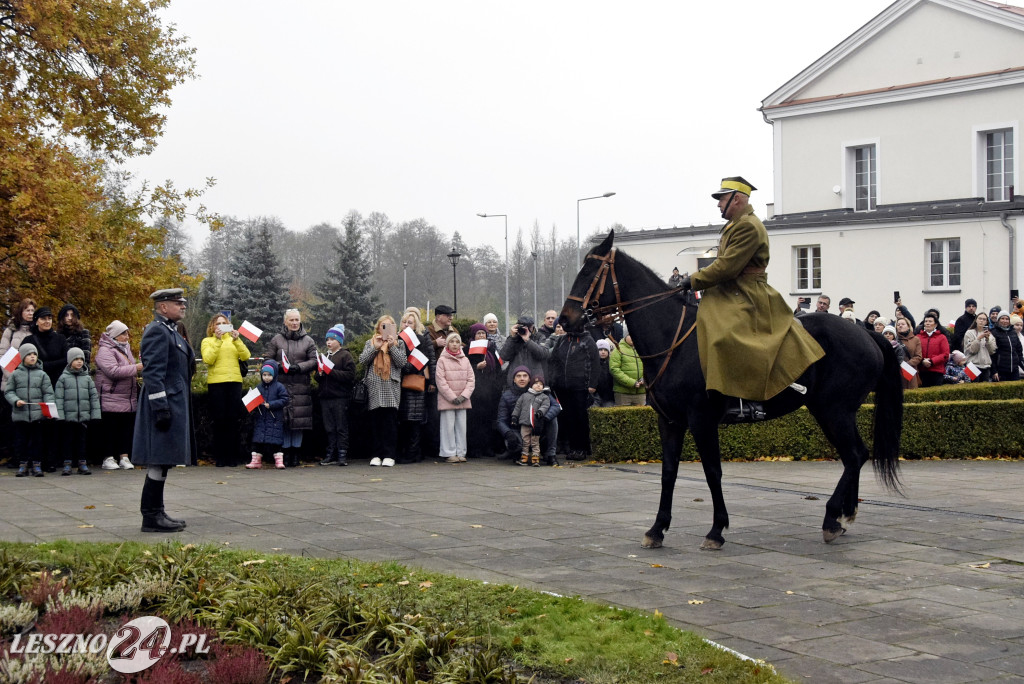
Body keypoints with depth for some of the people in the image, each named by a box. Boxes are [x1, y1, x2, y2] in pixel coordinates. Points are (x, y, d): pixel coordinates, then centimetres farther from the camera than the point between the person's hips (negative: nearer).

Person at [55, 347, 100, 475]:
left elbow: (94, 396, 9)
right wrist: (59, 415, -10)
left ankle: (82, 463, 13)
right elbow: (58, 397, -3)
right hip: (68, 415, -2)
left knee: (81, 439, 8)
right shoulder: (63, 378, 0)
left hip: (84, 416, 2)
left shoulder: (87, 378, 8)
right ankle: (67, 464, 10)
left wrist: (95, 414, 3)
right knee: (68, 440, 4)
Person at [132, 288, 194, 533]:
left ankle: (157, 513, 18)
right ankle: (151, 517, -4)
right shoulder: (157, 331, -13)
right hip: (165, 404, -10)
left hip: (175, 405, 10)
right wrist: (161, 408, -24)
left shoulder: (170, 332, 19)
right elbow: (152, 373, -20)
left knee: (162, 463, 13)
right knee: (159, 462, -8)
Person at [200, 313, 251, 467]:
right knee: (219, 421, -3)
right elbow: (208, 359, -8)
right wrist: (217, 340, -12)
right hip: (216, 383, -2)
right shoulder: (207, 341, 10)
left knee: (233, 420, 0)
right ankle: (220, 458, 2)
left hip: (235, 382, 2)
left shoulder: (233, 340, 17)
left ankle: (232, 457, 4)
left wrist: (236, 339, -9)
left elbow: (245, 356, 2)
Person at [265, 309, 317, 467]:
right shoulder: (276, 339, 9)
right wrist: (280, 367, -11)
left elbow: (314, 361, 3)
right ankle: (286, 452, 4)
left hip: (301, 386, 0)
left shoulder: (308, 341, 9)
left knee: (299, 419, -1)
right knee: (283, 418, -3)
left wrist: (298, 367, -12)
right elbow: (268, 359, 7)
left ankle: (295, 454, 6)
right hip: (282, 384, 0)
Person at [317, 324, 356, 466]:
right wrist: (320, 373, -2)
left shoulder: (345, 355, -2)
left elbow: (350, 375, -14)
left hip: (340, 397, -6)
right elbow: (318, 378, 21)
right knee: (329, 428, 8)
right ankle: (331, 454, 12)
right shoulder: (324, 356, 17)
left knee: (341, 427, -3)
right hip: (325, 396, 6)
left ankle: (342, 455, -1)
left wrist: (331, 371, -17)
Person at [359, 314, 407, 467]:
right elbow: (362, 360, 3)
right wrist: (375, 347, -6)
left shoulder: (398, 343, 13)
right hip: (374, 386, 2)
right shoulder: (370, 343, 17)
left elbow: (401, 362, 0)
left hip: (391, 386, -1)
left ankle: (389, 455, -6)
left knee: (390, 422, -7)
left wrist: (391, 346, -7)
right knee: (375, 421, 0)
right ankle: (377, 454, 4)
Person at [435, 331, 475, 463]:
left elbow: (471, 380, 7)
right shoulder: (442, 360, -2)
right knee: (448, 426, -3)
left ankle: (460, 453, 10)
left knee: (461, 426, 5)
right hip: (446, 399, -4)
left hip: (462, 400, 4)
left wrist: (464, 395, -7)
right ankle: (449, 453, 2)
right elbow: (441, 381, -8)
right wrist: (452, 397, -12)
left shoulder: (465, 360, 10)